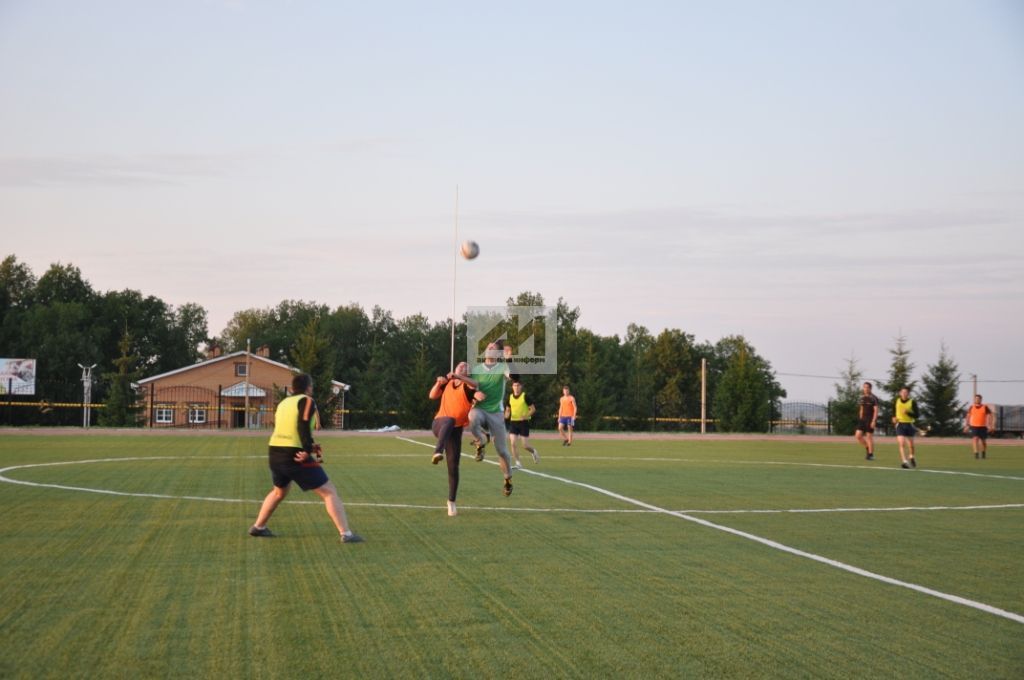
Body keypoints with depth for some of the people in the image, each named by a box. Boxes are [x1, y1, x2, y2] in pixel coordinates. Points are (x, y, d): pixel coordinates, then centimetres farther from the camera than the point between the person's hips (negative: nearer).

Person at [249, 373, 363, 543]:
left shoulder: (283, 403, 18)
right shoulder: (306, 401, -3)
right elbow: (304, 426, -19)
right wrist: (308, 450, -21)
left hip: (275, 452, 7)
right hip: (296, 457, -7)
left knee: (279, 491, 33)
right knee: (329, 492, -1)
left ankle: (258, 527, 37)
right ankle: (346, 534, -8)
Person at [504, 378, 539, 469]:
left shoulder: (526, 396, -7)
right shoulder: (509, 398, 7)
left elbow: (533, 409, -5)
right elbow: (508, 409, 18)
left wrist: (526, 416, -22)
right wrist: (507, 415, -5)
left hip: (524, 422, -4)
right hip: (513, 422, 4)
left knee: (525, 445, -4)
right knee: (513, 443, -9)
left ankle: (533, 452, 30)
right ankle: (518, 463, -1)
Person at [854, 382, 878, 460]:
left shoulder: (873, 398, -8)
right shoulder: (862, 398, 12)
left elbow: (876, 410, -12)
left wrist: (873, 421, -19)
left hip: (870, 420, -6)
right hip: (862, 420, 6)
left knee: (869, 436, -4)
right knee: (858, 435, -3)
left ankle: (871, 454, 6)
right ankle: (867, 449, 16)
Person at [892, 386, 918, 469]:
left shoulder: (912, 402, -6)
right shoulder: (897, 401, 2)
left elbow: (916, 415, -10)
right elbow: (893, 410, 22)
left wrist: (907, 412, -24)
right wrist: (893, 418, 5)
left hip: (909, 424, 0)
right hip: (899, 424, 0)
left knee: (910, 445, 12)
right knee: (901, 443, -16)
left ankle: (912, 457, 41)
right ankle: (904, 461, -21)